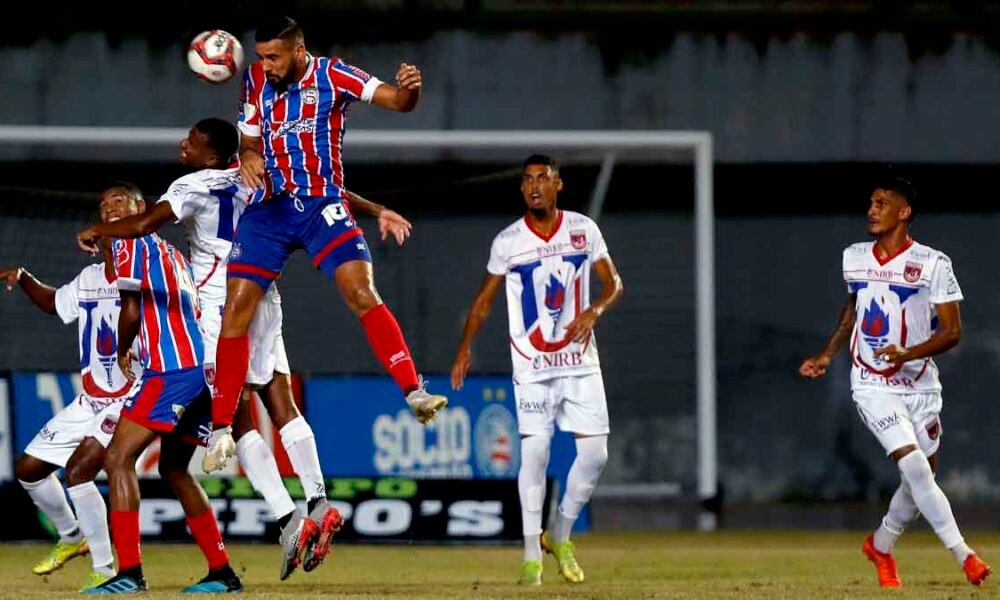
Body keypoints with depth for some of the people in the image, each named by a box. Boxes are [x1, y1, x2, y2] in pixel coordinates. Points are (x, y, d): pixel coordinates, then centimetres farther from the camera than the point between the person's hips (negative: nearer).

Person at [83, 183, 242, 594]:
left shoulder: (130, 245, 2)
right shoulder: (173, 254, 27)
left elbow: (131, 309, -8)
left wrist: (122, 353, 10)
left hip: (171, 369, -9)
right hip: (203, 367, 9)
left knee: (118, 458, -13)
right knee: (174, 469, 22)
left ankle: (130, 572, -24)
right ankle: (222, 573, 22)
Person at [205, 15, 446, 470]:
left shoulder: (331, 76, -7)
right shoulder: (256, 80, 5)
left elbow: (397, 101, -13)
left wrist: (409, 89, -37)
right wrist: (248, 157, -9)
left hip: (321, 205, -3)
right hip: (268, 208, 4)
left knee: (362, 294, -22)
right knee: (235, 313, -3)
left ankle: (415, 394, -21)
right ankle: (221, 429, 4)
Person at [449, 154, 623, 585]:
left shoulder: (584, 230, 1)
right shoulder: (508, 242, -2)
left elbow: (613, 283, 7)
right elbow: (484, 299, 7)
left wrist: (594, 311, -13)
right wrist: (465, 348, -2)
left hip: (580, 361, 2)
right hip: (533, 366, -2)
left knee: (595, 452, -2)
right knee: (534, 452, -12)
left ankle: (560, 536, 18)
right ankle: (532, 552, -4)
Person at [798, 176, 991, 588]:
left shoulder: (932, 264, -10)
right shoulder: (854, 258, 3)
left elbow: (952, 330, -11)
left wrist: (909, 354, -25)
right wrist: (827, 356, 16)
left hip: (920, 387, 0)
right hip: (873, 386, 0)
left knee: (920, 478, 8)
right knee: (915, 465, -18)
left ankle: (881, 546, 34)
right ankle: (963, 554, -17)